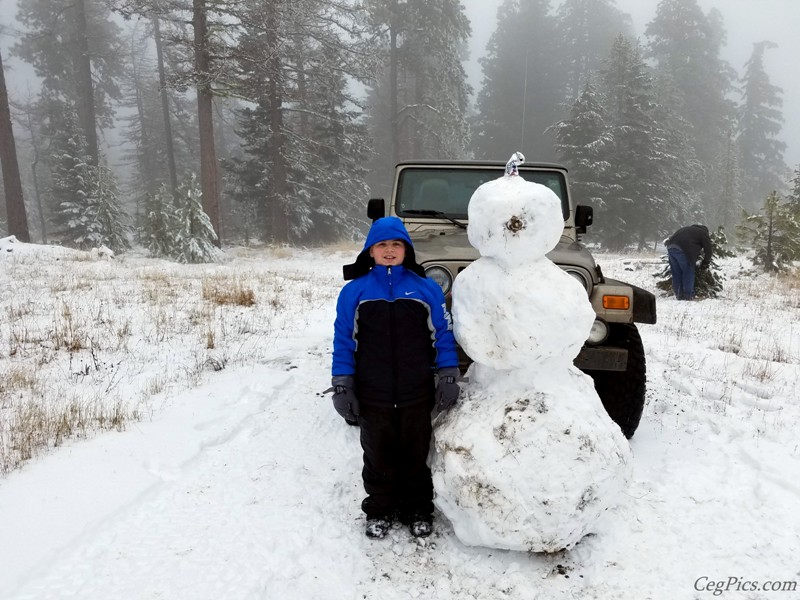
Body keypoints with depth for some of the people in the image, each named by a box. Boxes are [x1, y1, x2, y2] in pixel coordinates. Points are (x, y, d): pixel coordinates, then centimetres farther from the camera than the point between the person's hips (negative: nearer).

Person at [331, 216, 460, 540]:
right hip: (372, 395, 0)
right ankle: (379, 510, 34)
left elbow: (443, 336, 2)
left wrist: (448, 379, -2)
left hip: (417, 393, 0)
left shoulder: (427, 288, -1)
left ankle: (418, 509, 34)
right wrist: (342, 387, -3)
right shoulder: (354, 291, -2)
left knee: (416, 452, 15)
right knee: (378, 453, 14)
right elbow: (343, 341, 0)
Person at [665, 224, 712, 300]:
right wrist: (705, 263, 26)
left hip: (670, 248, 7)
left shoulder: (689, 229, 36)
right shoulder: (704, 234, 15)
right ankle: (688, 295, 9)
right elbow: (708, 250, 14)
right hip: (683, 250, -7)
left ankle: (679, 294, 20)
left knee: (676, 273, 14)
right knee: (688, 272, 6)